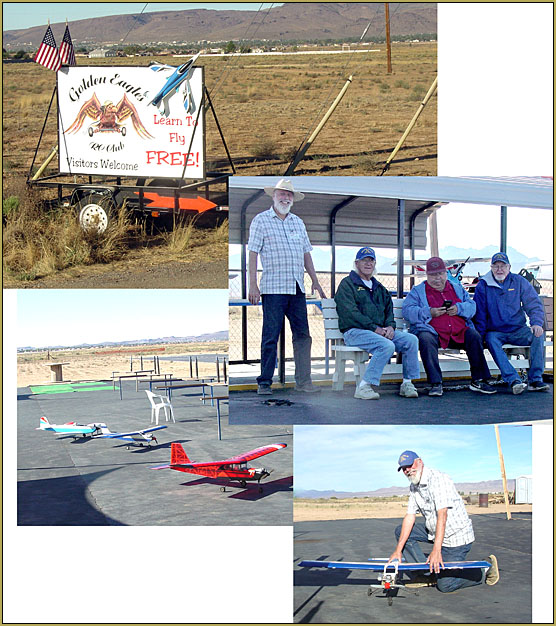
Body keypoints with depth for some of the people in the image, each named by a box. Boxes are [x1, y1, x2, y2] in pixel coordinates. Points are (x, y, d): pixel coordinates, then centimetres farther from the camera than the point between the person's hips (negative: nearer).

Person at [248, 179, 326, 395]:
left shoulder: (298, 222, 18)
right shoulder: (261, 220, 2)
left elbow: (306, 253, 21)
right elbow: (253, 253, -3)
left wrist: (315, 281, 15)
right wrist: (253, 284, -11)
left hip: (297, 288, 5)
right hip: (273, 288, -5)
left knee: (302, 335, 4)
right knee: (270, 337, -2)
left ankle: (303, 381, 11)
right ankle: (264, 383, 7)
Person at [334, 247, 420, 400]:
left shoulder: (379, 288, 26)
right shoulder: (347, 284, 2)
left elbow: (389, 310, 21)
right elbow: (350, 312, -11)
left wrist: (390, 326, -3)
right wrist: (375, 328, -16)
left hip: (381, 331, 7)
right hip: (355, 331, -7)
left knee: (411, 340, -15)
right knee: (387, 345, -33)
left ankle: (407, 384, -9)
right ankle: (363, 386, -28)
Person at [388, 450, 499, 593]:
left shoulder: (438, 479, -23)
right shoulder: (413, 487, 5)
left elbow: (442, 515, -31)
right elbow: (410, 517, 1)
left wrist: (436, 550, -38)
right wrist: (398, 550, -8)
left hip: (457, 536, -8)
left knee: (444, 584, -13)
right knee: (401, 531, 2)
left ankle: (485, 568, 6)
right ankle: (426, 573, 0)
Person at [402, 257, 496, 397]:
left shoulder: (457, 288, 26)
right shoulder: (417, 291, 14)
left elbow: (472, 306, 17)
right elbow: (407, 310, 0)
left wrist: (459, 308, -6)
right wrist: (429, 312, -13)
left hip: (459, 332, 3)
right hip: (432, 331, -3)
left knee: (474, 337, -23)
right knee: (426, 340, -35)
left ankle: (478, 381, -17)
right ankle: (435, 384, -35)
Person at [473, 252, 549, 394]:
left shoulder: (520, 282, 7)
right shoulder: (483, 286, 3)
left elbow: (534, 304, 4)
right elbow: (479, 314, 3)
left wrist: (536, 323, -16)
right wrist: (479, 336, -10)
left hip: (518, 331, 2)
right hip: (495, 332, -1)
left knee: (538, 335, -27)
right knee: (491, 340, -35)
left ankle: (535, 380, -26)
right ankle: (514, 381, -44)